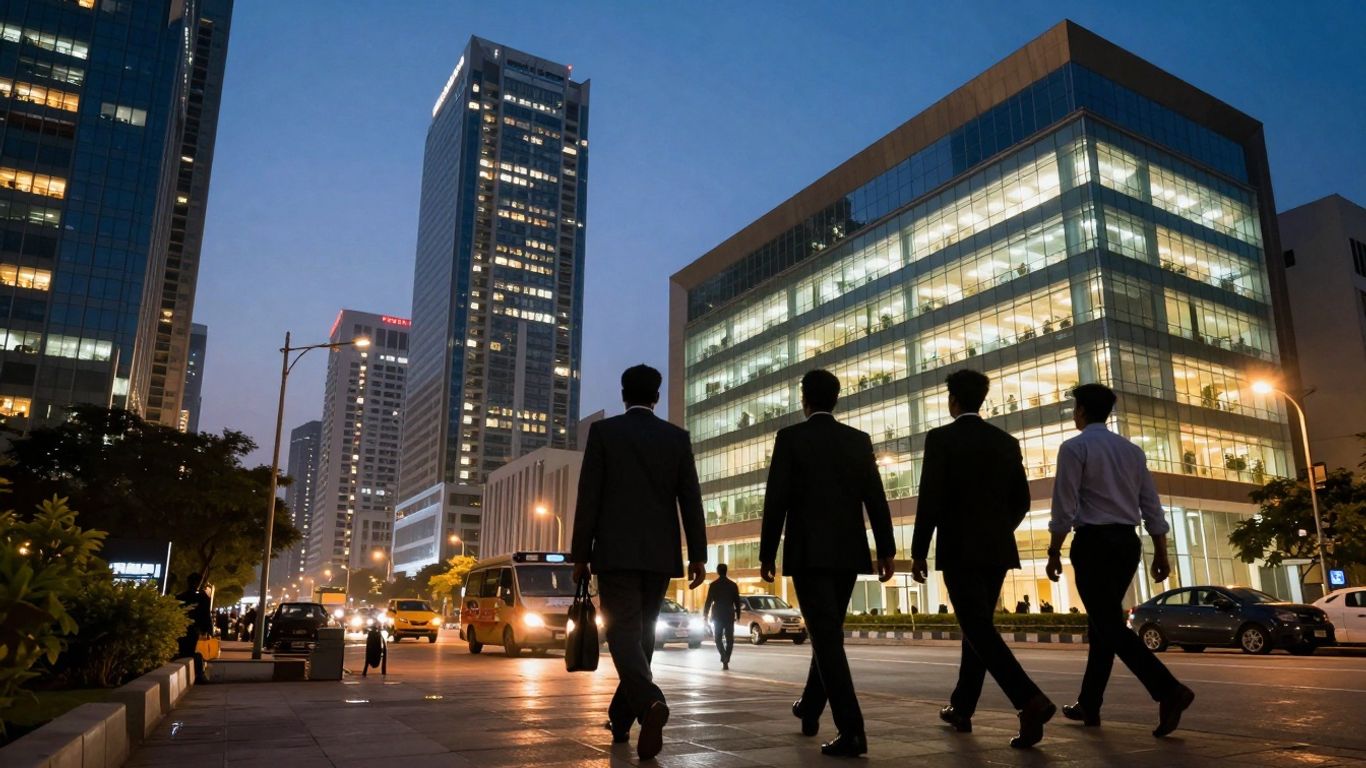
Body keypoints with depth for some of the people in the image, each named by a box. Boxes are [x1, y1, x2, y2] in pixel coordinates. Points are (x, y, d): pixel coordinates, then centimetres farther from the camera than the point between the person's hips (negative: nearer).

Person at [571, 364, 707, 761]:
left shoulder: (603, 431, 0)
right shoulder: (678, 437, 6)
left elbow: (588, 497, -4)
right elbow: (691, 499, 2)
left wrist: (580, 554, 0)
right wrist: (698, 555, 4)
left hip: (615, 551, -3)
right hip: (660, 553, 3)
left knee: (623, 634, -5)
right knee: (642, 635, 15)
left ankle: (650, 703, -29)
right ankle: (621, 717, 23)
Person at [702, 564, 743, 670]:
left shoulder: (714, 585, -5)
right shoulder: (733, 585, 2)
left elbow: (709, 601, -6)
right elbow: (737, 602, 3)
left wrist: (705, 614, 2)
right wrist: (738, 615, 10)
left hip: (717, 615, -1)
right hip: (729, 615, 1)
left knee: (718, 638, 9)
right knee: (729, 639, 9)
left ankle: (724, 658, -12)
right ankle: (726, 660, -1)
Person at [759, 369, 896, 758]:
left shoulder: (790, 437, -4)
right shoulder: (859, 440, 7)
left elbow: (776, 500, -7)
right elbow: (876, 499, 3)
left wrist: (767, 554, -1)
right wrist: (886, 550, 7)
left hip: (808, 551, -5)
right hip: (848, 552, 5)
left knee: (826, 636, -6)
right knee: (828, 631, 19)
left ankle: (851, 729, -14)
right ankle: (810, 708, 34)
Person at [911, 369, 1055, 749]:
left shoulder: (941, 438, -7)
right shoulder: (1007, 441, 9)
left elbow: (931, 500, -13)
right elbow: (1021, 500, 11)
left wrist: (918, 552, -7)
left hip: (959, 549, -6)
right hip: (997, 549, 6)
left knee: (979, 630, -6)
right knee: (978, 626, 15)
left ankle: (1031, 701, -22)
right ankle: (961, 708, 23)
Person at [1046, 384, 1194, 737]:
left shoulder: (1075, 447, -5)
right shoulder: (1132, 450, 14)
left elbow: (1065, 508, -11)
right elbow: (1151, 506, 11)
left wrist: (1054, 552, -6)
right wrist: (1161, 553, 14)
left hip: (1094, 542, -7)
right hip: (1128, 542, 7)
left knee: (1110, 626, -6)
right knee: (1103, 623, 13)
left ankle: (1169, 690, -21)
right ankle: (1089, 704, 18)